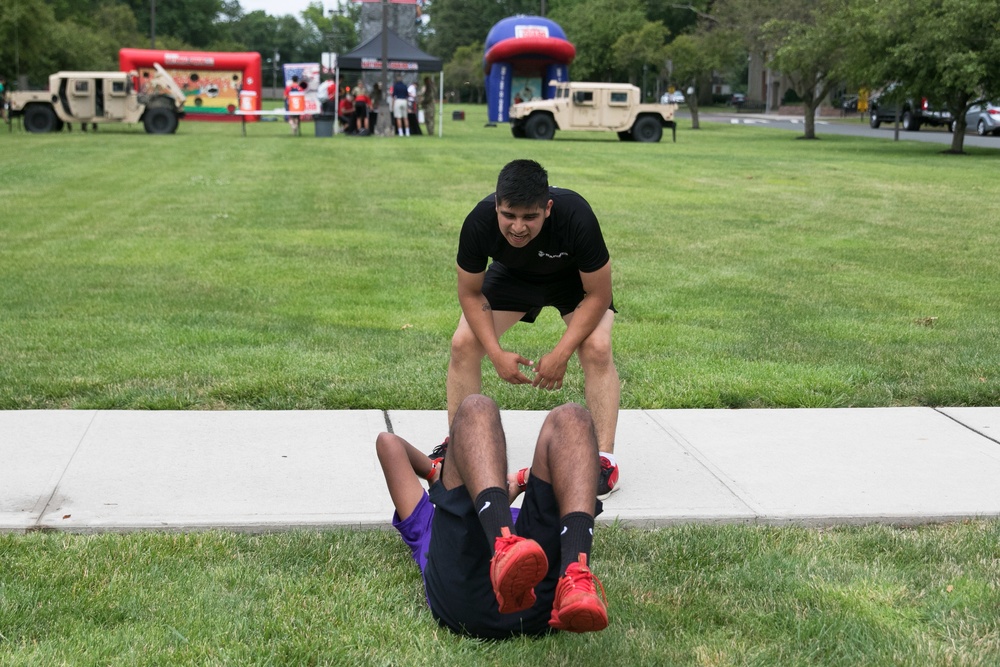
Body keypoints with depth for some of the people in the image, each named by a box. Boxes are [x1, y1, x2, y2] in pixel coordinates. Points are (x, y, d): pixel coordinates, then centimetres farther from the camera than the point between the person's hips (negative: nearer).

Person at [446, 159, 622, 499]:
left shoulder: (576, 217, -40)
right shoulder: (478, 223, -34)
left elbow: (597, 295, -27)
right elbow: (470, 293, -17)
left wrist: (560, 355, -31)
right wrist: (496, 354, -26)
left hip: (574, 277, -2)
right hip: (513, 275, 2)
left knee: (597, 348, -25)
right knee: (463, 343, -12)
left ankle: (604, 458, -16)